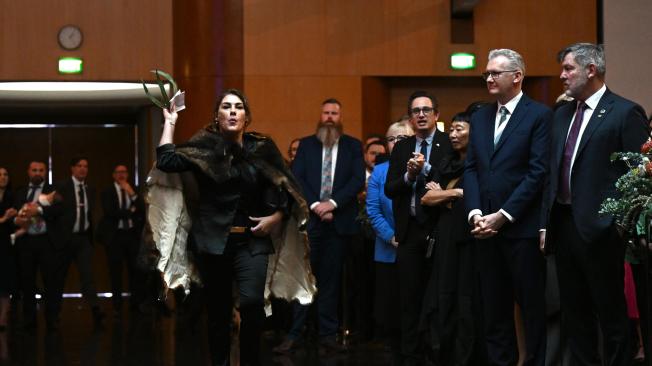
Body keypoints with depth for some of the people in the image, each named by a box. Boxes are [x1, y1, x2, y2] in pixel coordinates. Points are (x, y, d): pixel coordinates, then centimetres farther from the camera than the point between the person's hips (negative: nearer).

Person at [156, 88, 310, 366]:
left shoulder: (262, 147, 4)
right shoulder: (203, 147, 1)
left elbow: (285, 187, 11)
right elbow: (166, 162, -13)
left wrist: (277, 217, -2)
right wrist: (169, 122, -5)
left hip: (251, 241, 0)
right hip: (213, 240, 0)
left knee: (252, 301, -18)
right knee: (218, 310, 6)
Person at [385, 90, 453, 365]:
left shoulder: (450, 145, -2)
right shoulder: (400, 148, 12)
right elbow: (389, 190, 5)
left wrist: (425, 169, -17)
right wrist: (408, 176, -12)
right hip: (409, 232, 4)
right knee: (410, 299, 8)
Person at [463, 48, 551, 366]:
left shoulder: (539, 115, -4)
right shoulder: (479, 117, 15)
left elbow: (538, 172, -11)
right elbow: (470, 169, 12)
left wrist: (503, 216, -14)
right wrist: (475, 213, -4)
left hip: (522, 227, -6)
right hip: (485, 228, 6)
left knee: (531, 304, 2)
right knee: (493, 306, 9)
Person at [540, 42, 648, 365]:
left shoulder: (625, 113, -7)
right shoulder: (562, 114, 15)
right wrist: (546, 223, 12)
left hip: (600, 230, -7)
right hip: (564, 226, 7)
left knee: (611, 315, 1)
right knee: (574, 314, 14)